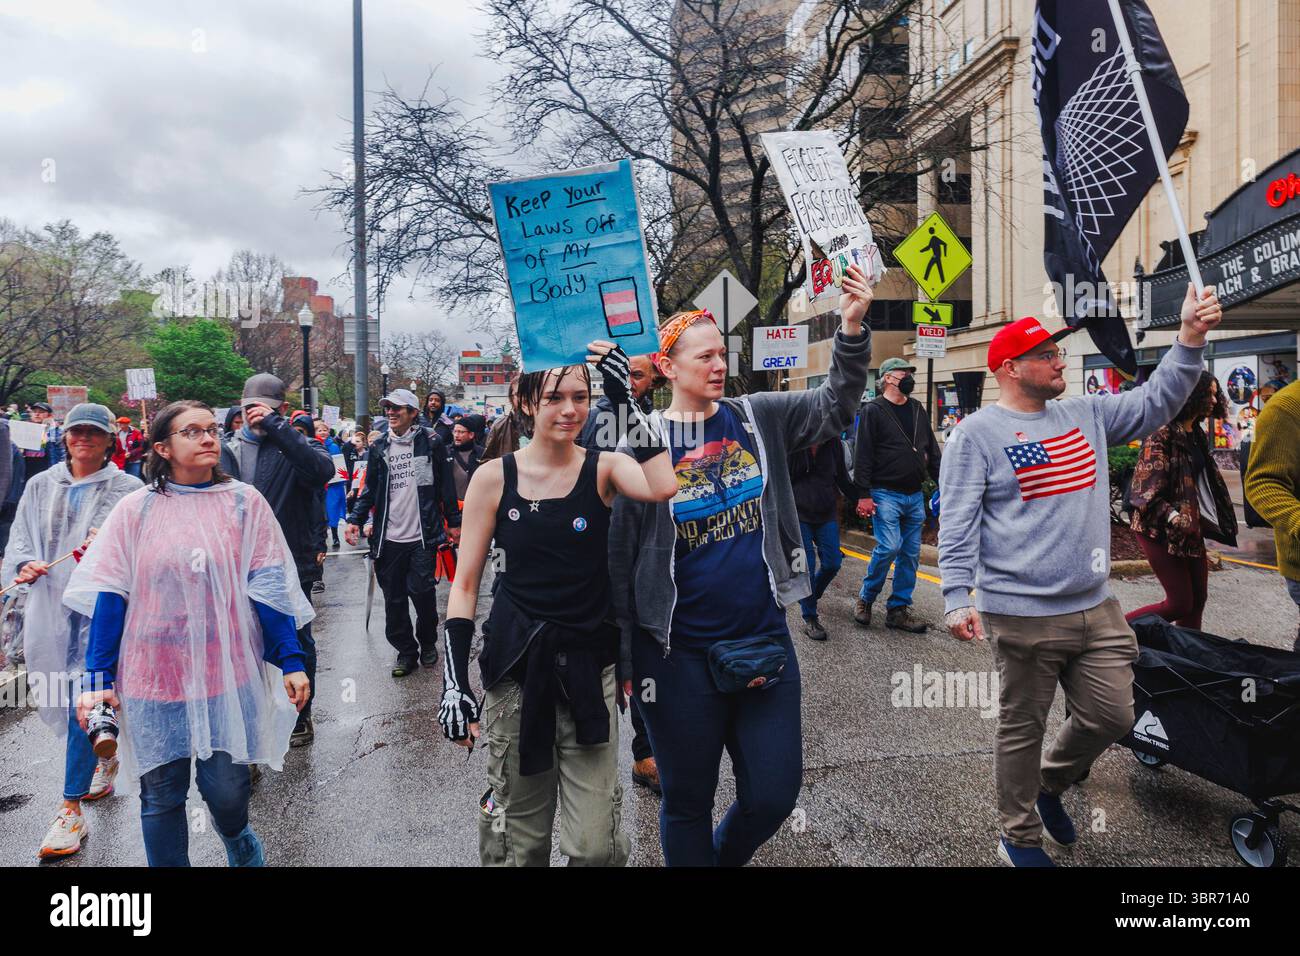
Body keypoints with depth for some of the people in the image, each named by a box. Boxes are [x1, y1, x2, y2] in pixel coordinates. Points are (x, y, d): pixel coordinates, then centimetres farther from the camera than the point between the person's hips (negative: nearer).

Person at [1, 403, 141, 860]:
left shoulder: (129, 489, 0)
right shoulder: (40, 486, 11)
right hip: (51, 605, 5)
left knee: (83, 701, -10)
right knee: (64, 698, 15)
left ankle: (71, 810, -2)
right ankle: (106, 755, 42)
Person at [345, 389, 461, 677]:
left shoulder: (431, 441, 0)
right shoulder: (379, 446, 8)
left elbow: (446, 484, 3)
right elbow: (370, 488, 12)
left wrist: (454, 522, 4)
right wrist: (355, 520, -1)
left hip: (423, 535, -3)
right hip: (389, 538, 3)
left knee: (421, 591, -5)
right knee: (394, 599, 6)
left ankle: (428, 643, 20)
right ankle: (406, 651, 21)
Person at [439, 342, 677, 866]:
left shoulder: (602, 468, -2)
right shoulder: (494, 477, -2)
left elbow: (662, 487, -26)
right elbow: (465, 586, 1)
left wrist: (626, 396, -22)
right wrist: (454, 681, -5)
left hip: (589, 667, 0)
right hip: (515, 666, 0)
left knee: (596, 845, 0)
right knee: (522, 839, 12)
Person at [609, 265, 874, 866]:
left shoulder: (759, 420, 3)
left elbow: (834, 406, -3)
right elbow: (619, 557, -6)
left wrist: (852, 328, -20)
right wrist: (619, 658, -5)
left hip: (765, 642, 3)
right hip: (680, 656, -3)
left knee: (774, 794, 12)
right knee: (688, 802, 13)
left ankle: (724, 856, 42)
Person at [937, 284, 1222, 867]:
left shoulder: (1087, 415, 12)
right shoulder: (976, 434, -8)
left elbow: (1155, 403, 12)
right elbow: (957, 524, -12)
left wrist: (1191, 338, -1)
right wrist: (957, 598, -20)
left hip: (1097, 609, 6)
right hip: (1023, 616, -6)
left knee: (1111, 718, 13)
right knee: (1021, 730, 8)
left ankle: (1049, 783, 40)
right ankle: (1020, 837, 27)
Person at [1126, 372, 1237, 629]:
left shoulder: (1197, 434, 13)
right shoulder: (1163, 434, -16)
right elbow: (1146, 488, -21)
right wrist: (1171, 516, -34)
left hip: (1191, 527, 9)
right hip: (1161, 529, -9)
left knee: (1198, 599, 11)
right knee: (1180, 603, -6)